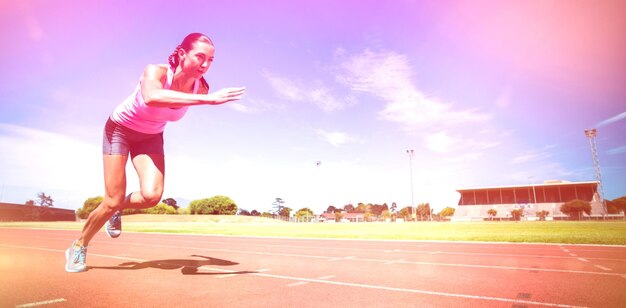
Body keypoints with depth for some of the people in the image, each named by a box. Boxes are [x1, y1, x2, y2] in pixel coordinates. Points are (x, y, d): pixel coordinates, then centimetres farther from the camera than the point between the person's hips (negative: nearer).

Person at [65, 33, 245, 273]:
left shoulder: (200, 88, -21)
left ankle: (118, 209, 17)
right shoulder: (155, 72, -34)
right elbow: (152, 97, -60)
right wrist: (208, 99, -65)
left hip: (150, 137, 4)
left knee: (151, 195, -19)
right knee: (112, 202, -4)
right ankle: (79, 246, 25)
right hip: (120, 129, -3)